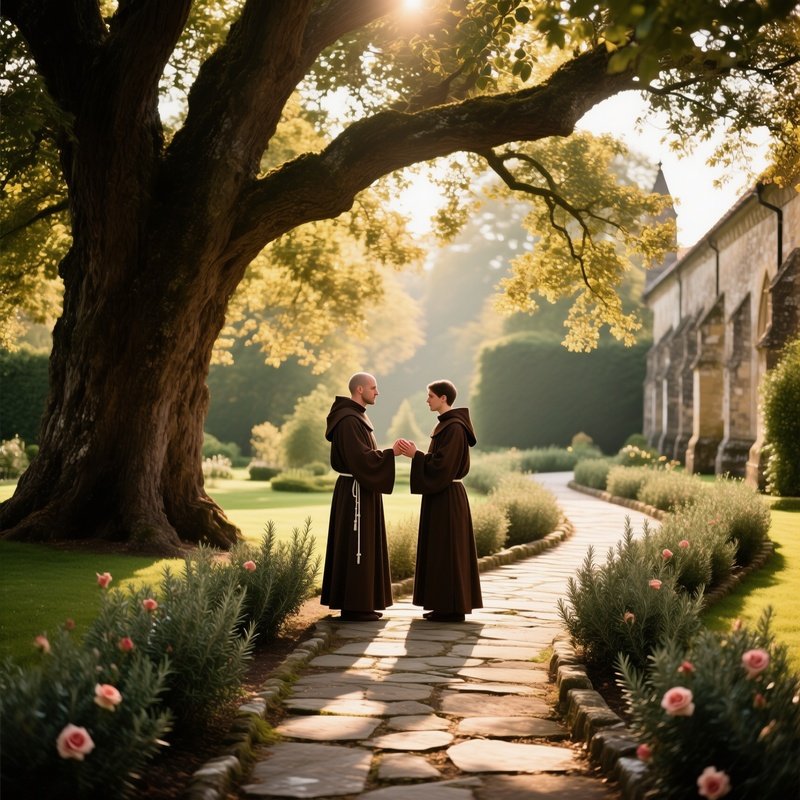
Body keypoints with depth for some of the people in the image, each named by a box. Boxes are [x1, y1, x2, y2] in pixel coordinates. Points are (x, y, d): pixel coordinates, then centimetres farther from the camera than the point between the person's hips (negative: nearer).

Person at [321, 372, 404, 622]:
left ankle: (359, 604, 17)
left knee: (363, 546, 12)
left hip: (359, 490, 11)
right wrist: (390, 453, -19)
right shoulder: (349, 420, -17)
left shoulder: (357, 418, 16)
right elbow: (360, 458, -25)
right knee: (356, 546, -7)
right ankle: (353, 606, -3)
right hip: (356, 492, -11)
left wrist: (387, 453, 11)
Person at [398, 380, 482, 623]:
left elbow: (442, 465, -22)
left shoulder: (454, 427, -17)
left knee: (446, 551, -6)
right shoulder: (446, 425, 15)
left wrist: (415, 455, -15)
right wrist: (416, 454, 9)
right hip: (441, 494, 10)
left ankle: (452, 608, -2)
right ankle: (447, 605, 16)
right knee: (441, 551, 12)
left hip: (446, 498, -10)